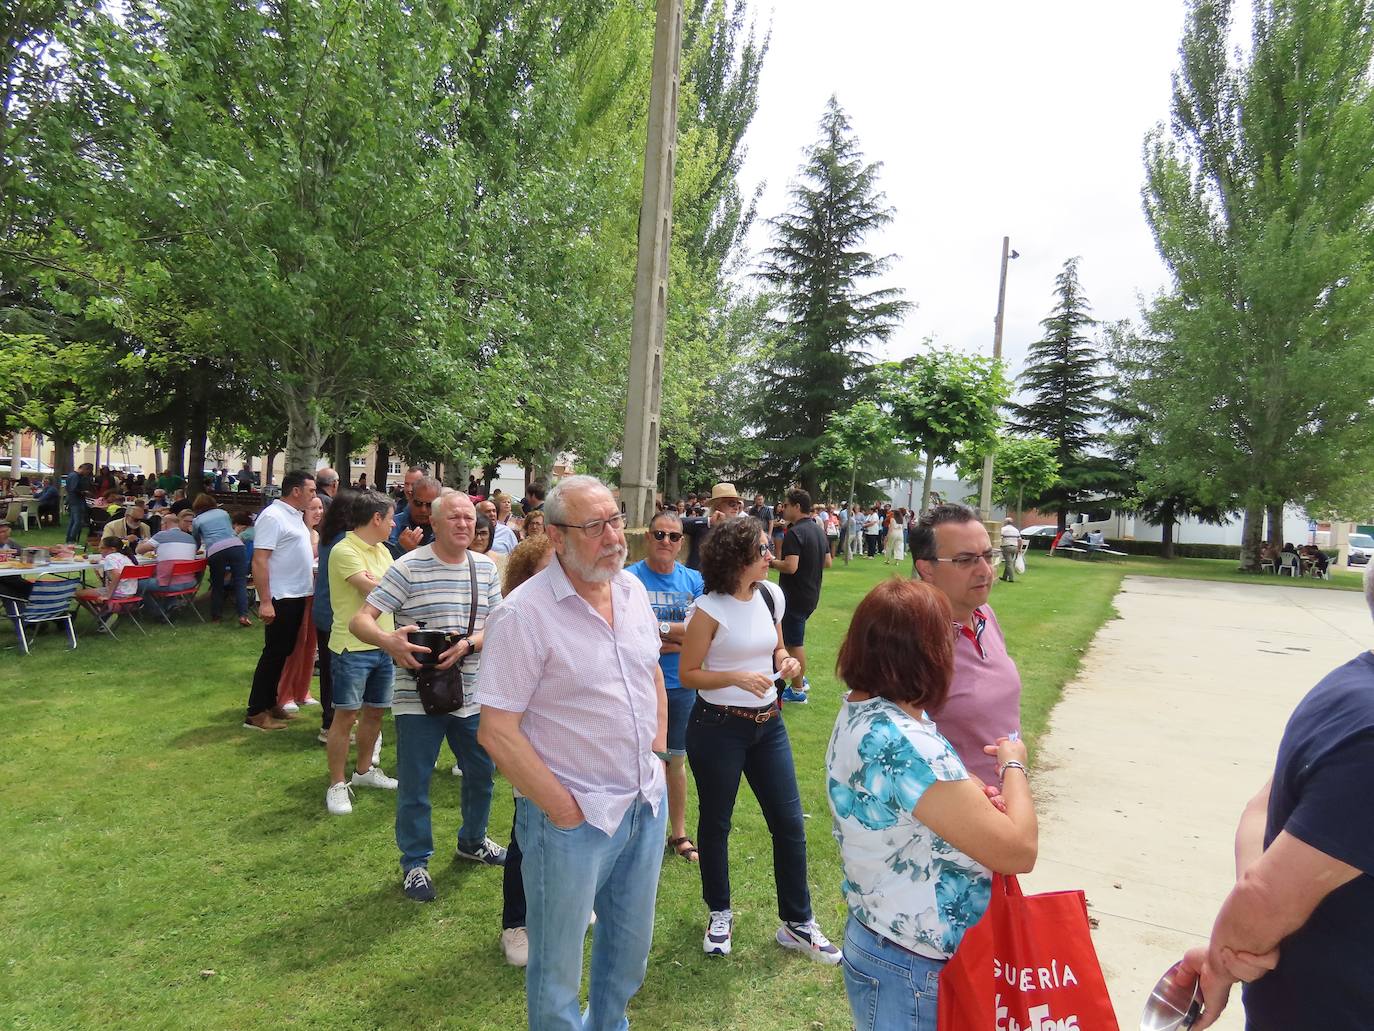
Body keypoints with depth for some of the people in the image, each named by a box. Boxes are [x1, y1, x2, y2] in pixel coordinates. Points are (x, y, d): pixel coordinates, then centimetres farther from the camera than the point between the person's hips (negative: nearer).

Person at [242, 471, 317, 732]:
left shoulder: (295, 516, 12)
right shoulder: (272, 517, -17)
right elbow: (259, 561, -22)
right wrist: (265, 602, -25)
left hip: (296, 596, 9)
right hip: (279, 599, -9)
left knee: (284, 652, 16)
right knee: (274, 653, -3)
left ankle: (270, 702, 27)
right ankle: (256, 713, 6)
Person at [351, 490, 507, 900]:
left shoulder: (486, 568, 3)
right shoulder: (408, 567, -11)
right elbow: (359, 621, -14)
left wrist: (467, 645, -18)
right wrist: (388, 641, -35)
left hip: (470, 694, 5)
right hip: (418, 697, -5)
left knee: (481, 772, 19)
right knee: (414, 783, 6)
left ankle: (472, 840, 43)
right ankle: (415, 863, 27)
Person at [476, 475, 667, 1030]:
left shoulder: (633, 591, 1)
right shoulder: (525, 613, -20)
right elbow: (497, 731, -20)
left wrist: (658, 749, 9)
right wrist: (565, 812, -16)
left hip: (647, 803, 7)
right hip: (575, 819, -6)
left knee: (630, 948, 25)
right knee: (558, 971, 13)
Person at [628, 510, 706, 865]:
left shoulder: (693, 580, 1)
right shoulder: (629, 579, -10)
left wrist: (659, 628, -18)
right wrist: (679, 638, -14)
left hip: (681, 685, 3)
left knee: (676, 760, 17)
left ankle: (678, 833, 32)